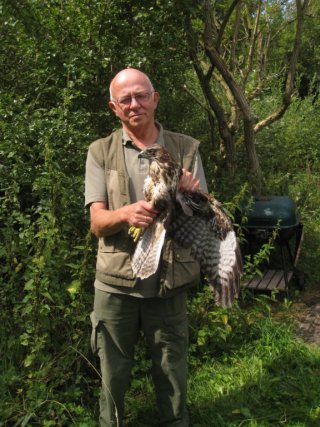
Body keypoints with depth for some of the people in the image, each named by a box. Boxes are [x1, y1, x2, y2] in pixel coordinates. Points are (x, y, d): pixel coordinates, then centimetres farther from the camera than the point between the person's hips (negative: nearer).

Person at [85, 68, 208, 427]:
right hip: (115, 283, 0)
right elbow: (97, 223, -6)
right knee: (113, 374, 15)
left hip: (169, 283, 1)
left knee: (172, 374, 15)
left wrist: (191, 197, -20)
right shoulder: (100, 152, -1)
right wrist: (126, 213, -28)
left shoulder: (186, 148, 1)